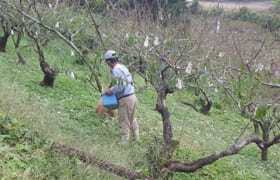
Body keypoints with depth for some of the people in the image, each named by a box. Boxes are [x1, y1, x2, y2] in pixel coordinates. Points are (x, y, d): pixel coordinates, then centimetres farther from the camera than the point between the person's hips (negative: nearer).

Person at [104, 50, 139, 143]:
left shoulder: (116, 70, -16)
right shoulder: (123, 67, 11)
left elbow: (120, 86, -23)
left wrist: (111, 90, -9)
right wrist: (113, 89, 18)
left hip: (125, 99, -9)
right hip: (132, 96, 9)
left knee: (124, 122, 2)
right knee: (132, 119, 23)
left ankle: (124, 141, 9)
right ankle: (137, 138, 32)